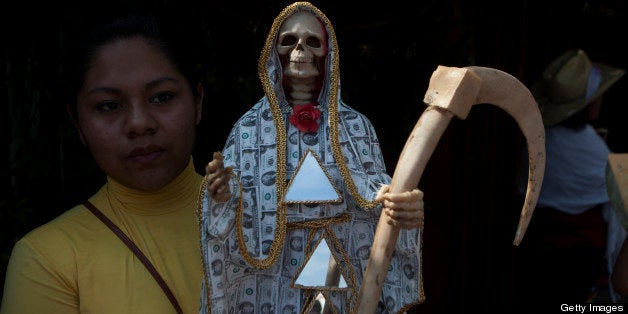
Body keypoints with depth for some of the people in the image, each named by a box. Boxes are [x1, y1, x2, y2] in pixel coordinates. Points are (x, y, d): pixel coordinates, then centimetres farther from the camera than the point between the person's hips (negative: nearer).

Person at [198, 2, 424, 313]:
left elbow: (377, 201, -4)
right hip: (274, 288, -1)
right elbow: (232, 227, -4)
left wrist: (400, 207, -26)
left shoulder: (357, 125, -1)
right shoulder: (249, 127, -4)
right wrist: (222, 198, -26)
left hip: (347, 285, 1)